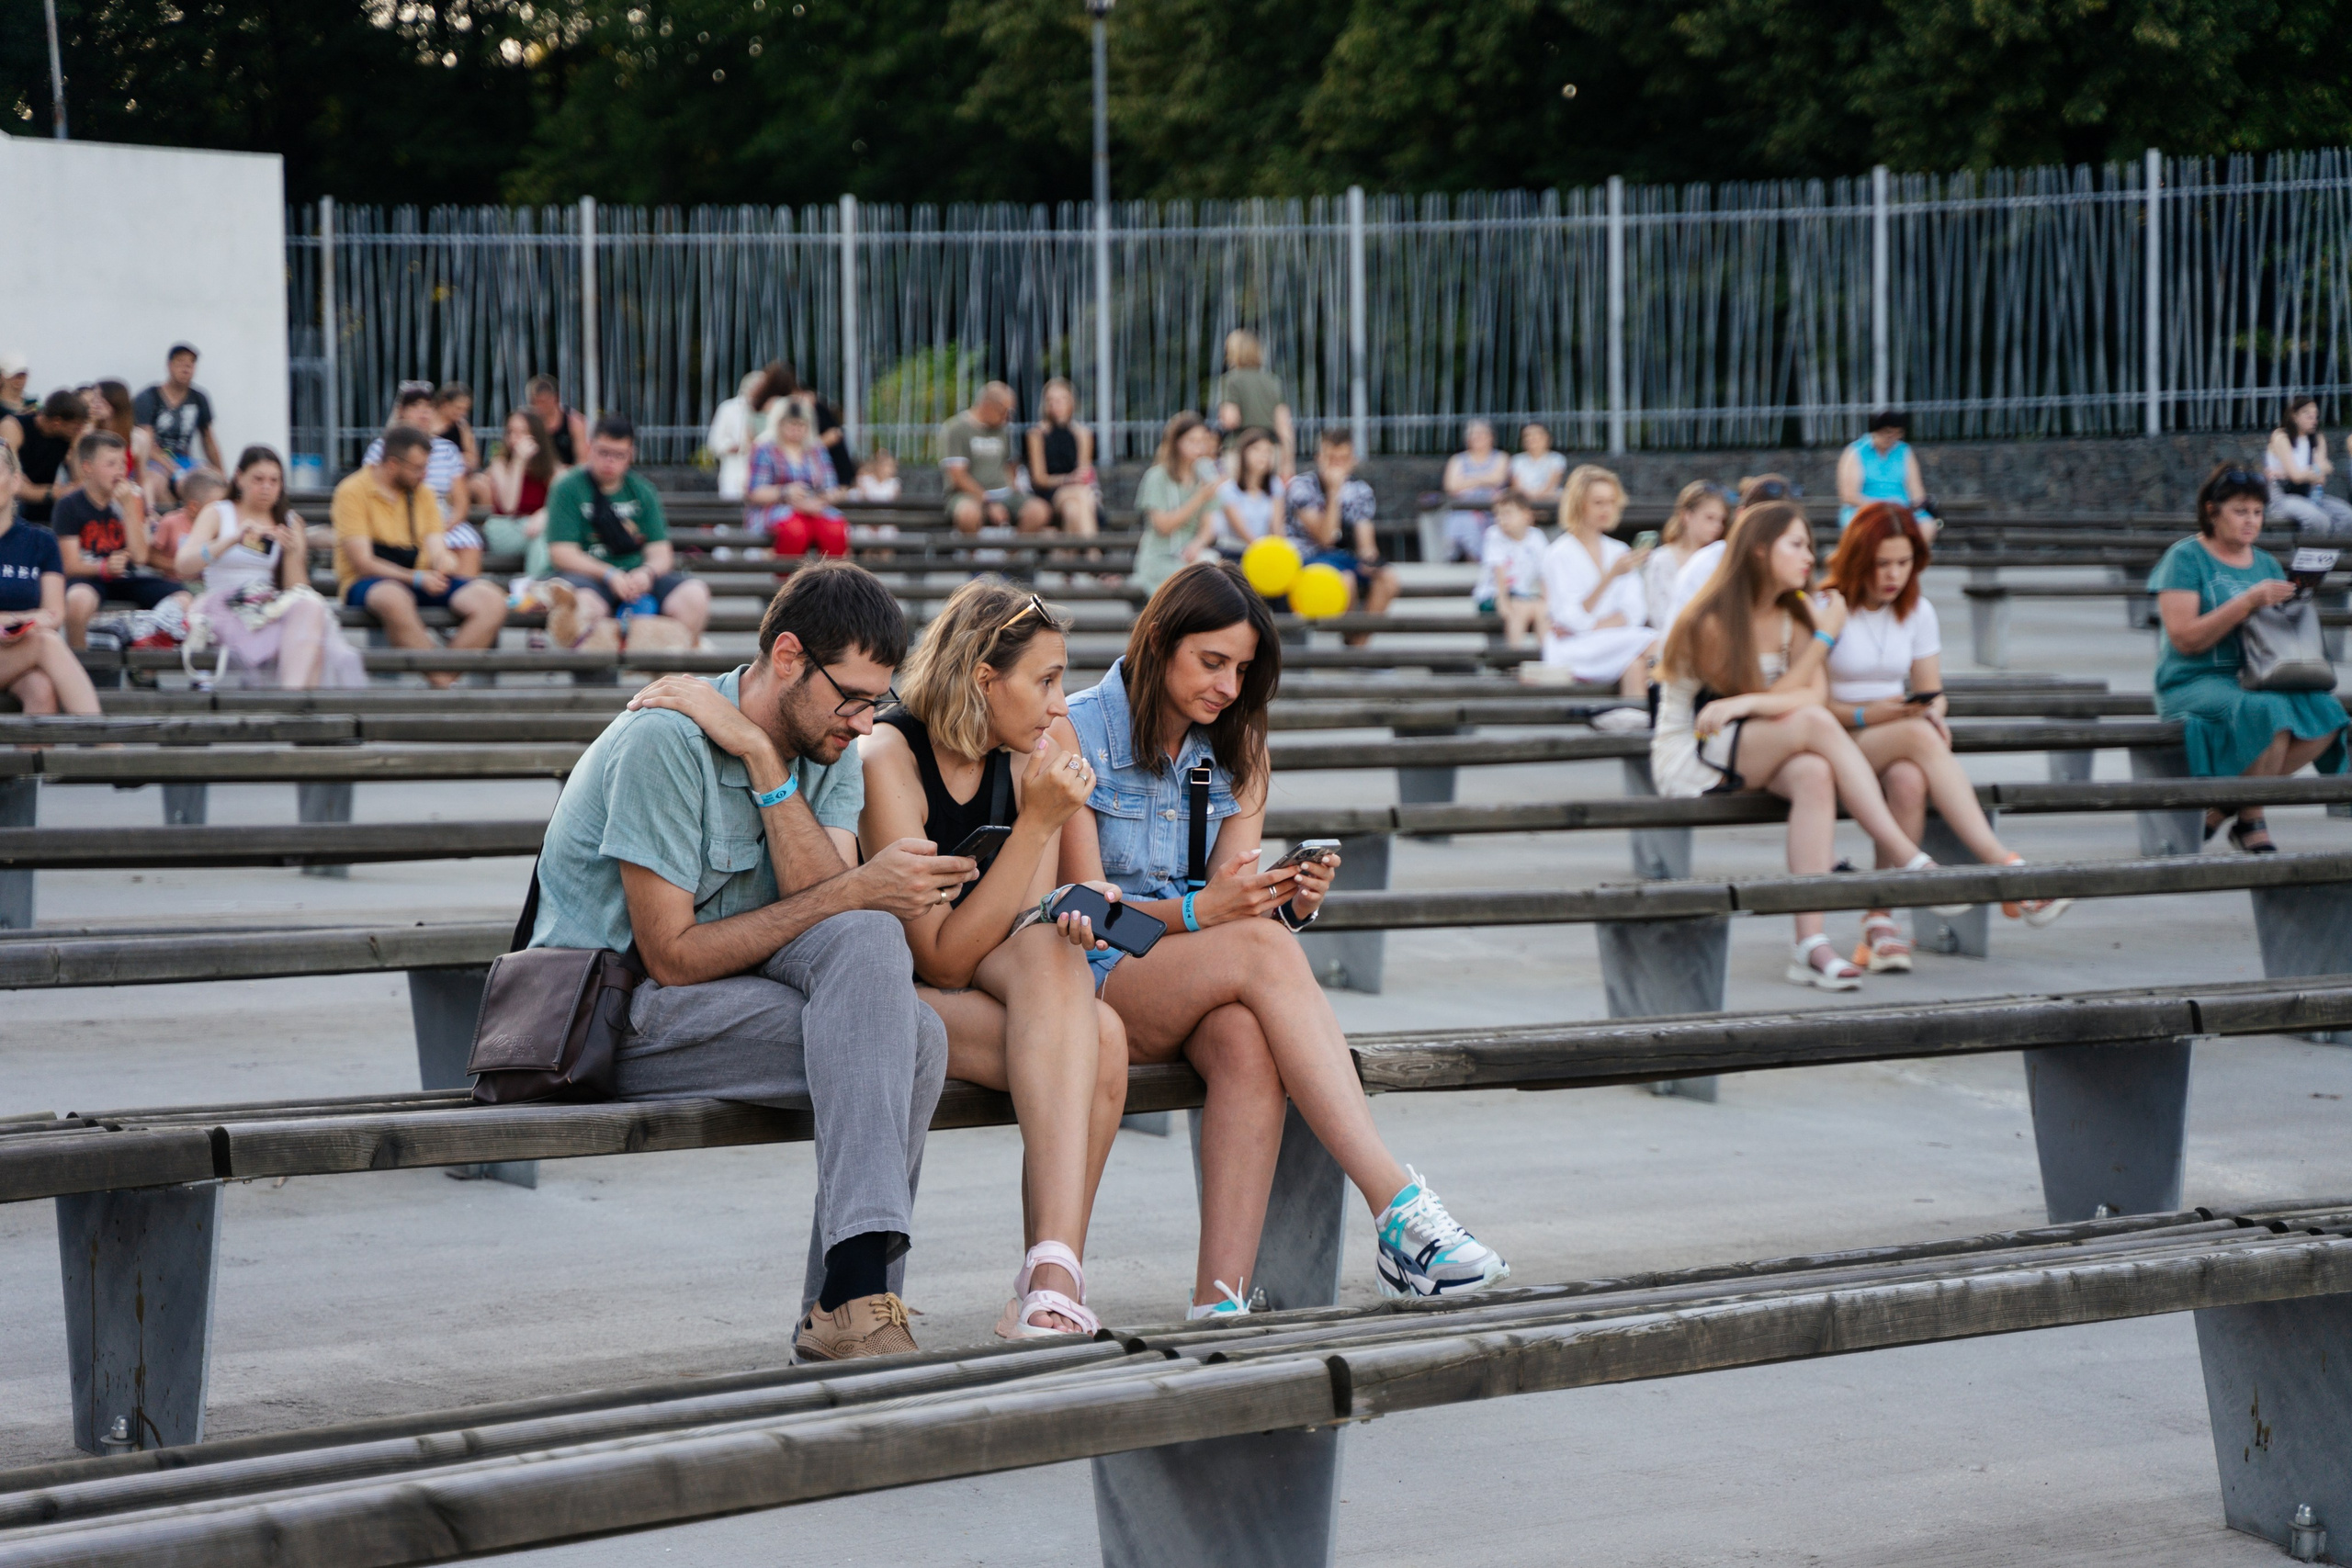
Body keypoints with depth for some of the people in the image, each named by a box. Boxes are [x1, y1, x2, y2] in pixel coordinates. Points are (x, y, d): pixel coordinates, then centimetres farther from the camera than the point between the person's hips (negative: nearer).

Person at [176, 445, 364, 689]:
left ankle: (292, 692, -48)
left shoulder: (289, 523, 18)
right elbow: (184, 565, -7)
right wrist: (234, 539, -19)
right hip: (225, 608, -3)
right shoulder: (217, 515, 11)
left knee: (311, 605, -33)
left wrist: (292, 553, -12)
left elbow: (297, 589, 7)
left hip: (273, 608, 4)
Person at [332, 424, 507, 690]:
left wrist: (443, 561, -18)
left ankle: (446, 675, -32)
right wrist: (417, 578, -21)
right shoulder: (353, 491, -4)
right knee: (393, 598, -43)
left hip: (422, 583, 6)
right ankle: (442, 684, -35)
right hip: (366, 584, -6)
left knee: (491, 601, -19)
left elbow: (436, 549, 9)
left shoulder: (423, 493, 15)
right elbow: (362, 563, -12)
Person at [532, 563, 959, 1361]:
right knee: (897, 1040, -24)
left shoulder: (830, 749, 4)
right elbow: (673, 957, -20)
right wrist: (854, 891, -21)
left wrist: (762, 759, -22)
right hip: (614, 1012, -7)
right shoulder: (667, 740, -17)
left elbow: (823, 902, -14)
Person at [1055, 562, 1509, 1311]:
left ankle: (1220, 1302, -43)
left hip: (1205, 983, 4)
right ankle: (1400, 1208, -41)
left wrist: (1290, 902, -22)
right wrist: (1200, 911, -27)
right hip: (1094, 979, -4)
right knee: (1263, 950, -33)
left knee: (1247, 1039, -34)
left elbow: (1231, 900, 2)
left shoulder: (1237, 748, 12)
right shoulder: (1075, 733, -4)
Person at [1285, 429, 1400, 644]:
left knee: (1389, 577, -22)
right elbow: (1324, 537, -17)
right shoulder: (1303, 486, -8)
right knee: (1345, 578, -37)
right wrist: (1334, 491, -23)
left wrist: (1368, 558, -23)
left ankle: (1359, 642, -20)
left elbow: (1365, 540, 2)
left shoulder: (1360, 491, 8)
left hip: (1346, 557, 5)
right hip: (1310, 558, -5)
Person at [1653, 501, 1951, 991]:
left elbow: (1816, 692, -11)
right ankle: (1910, 862, -29)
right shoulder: (1710, 622, -14)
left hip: (1749, 757, 6)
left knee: (1813, 774, -31)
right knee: (1812, 723, -29)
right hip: (1686, 760, -6)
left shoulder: (1794, 614, 8)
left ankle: (1811, 945, -39)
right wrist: (1826, 637, -12)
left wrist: (1745, 704, -27)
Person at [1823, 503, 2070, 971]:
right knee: (1918, 735, -34)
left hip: (1900, 750, 4)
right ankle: (2002, 864, -40)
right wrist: (1865, 715, -21)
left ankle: (1881, 921, -34)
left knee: (1909, 778, -35)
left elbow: (1931, 691, 12)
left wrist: (1933, 714, -12)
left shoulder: (1918, 612, 14)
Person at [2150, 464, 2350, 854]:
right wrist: (2249, 601, -19)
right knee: (2268, 711, -36)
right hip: (2194, 683, -7)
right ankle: (2251, 822, -13)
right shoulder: (2185, 558, -3)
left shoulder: (2267, 563, 17)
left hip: (2256, 678, 7)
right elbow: (2185, 638, -14)